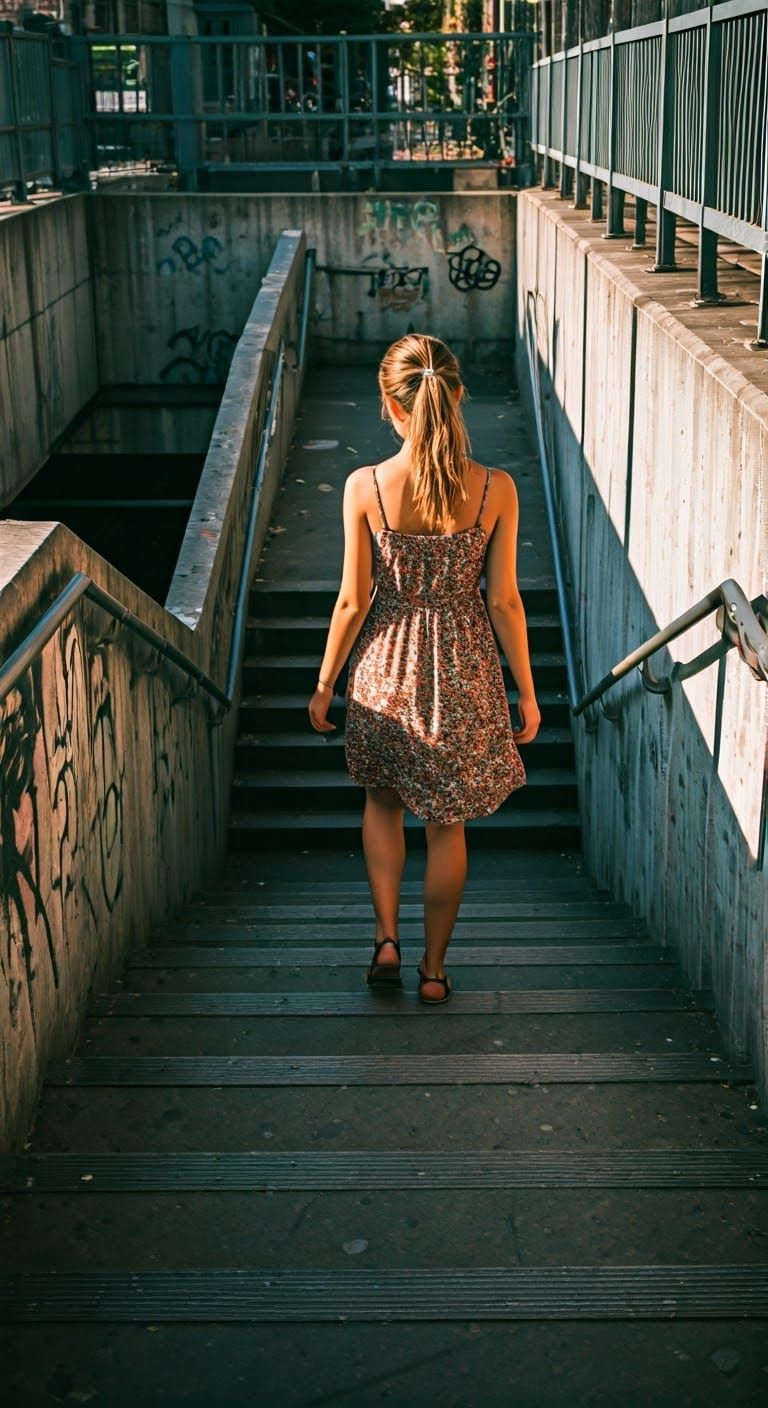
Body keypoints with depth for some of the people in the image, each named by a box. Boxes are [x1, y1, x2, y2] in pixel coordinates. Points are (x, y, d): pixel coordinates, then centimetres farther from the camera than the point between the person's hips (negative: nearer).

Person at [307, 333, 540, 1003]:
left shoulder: (365, 486, -15)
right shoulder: (495, 489, -13)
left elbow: (353, 602, -9)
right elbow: (505, 602, -8)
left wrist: (325, 683, 5)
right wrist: (527, 692, 4)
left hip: (385, 669, 0)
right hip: (464, 672, 0)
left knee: (384, 799, 26)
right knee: (447, 823, 17)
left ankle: (387, 939, 18)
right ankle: (434, 968, 27)